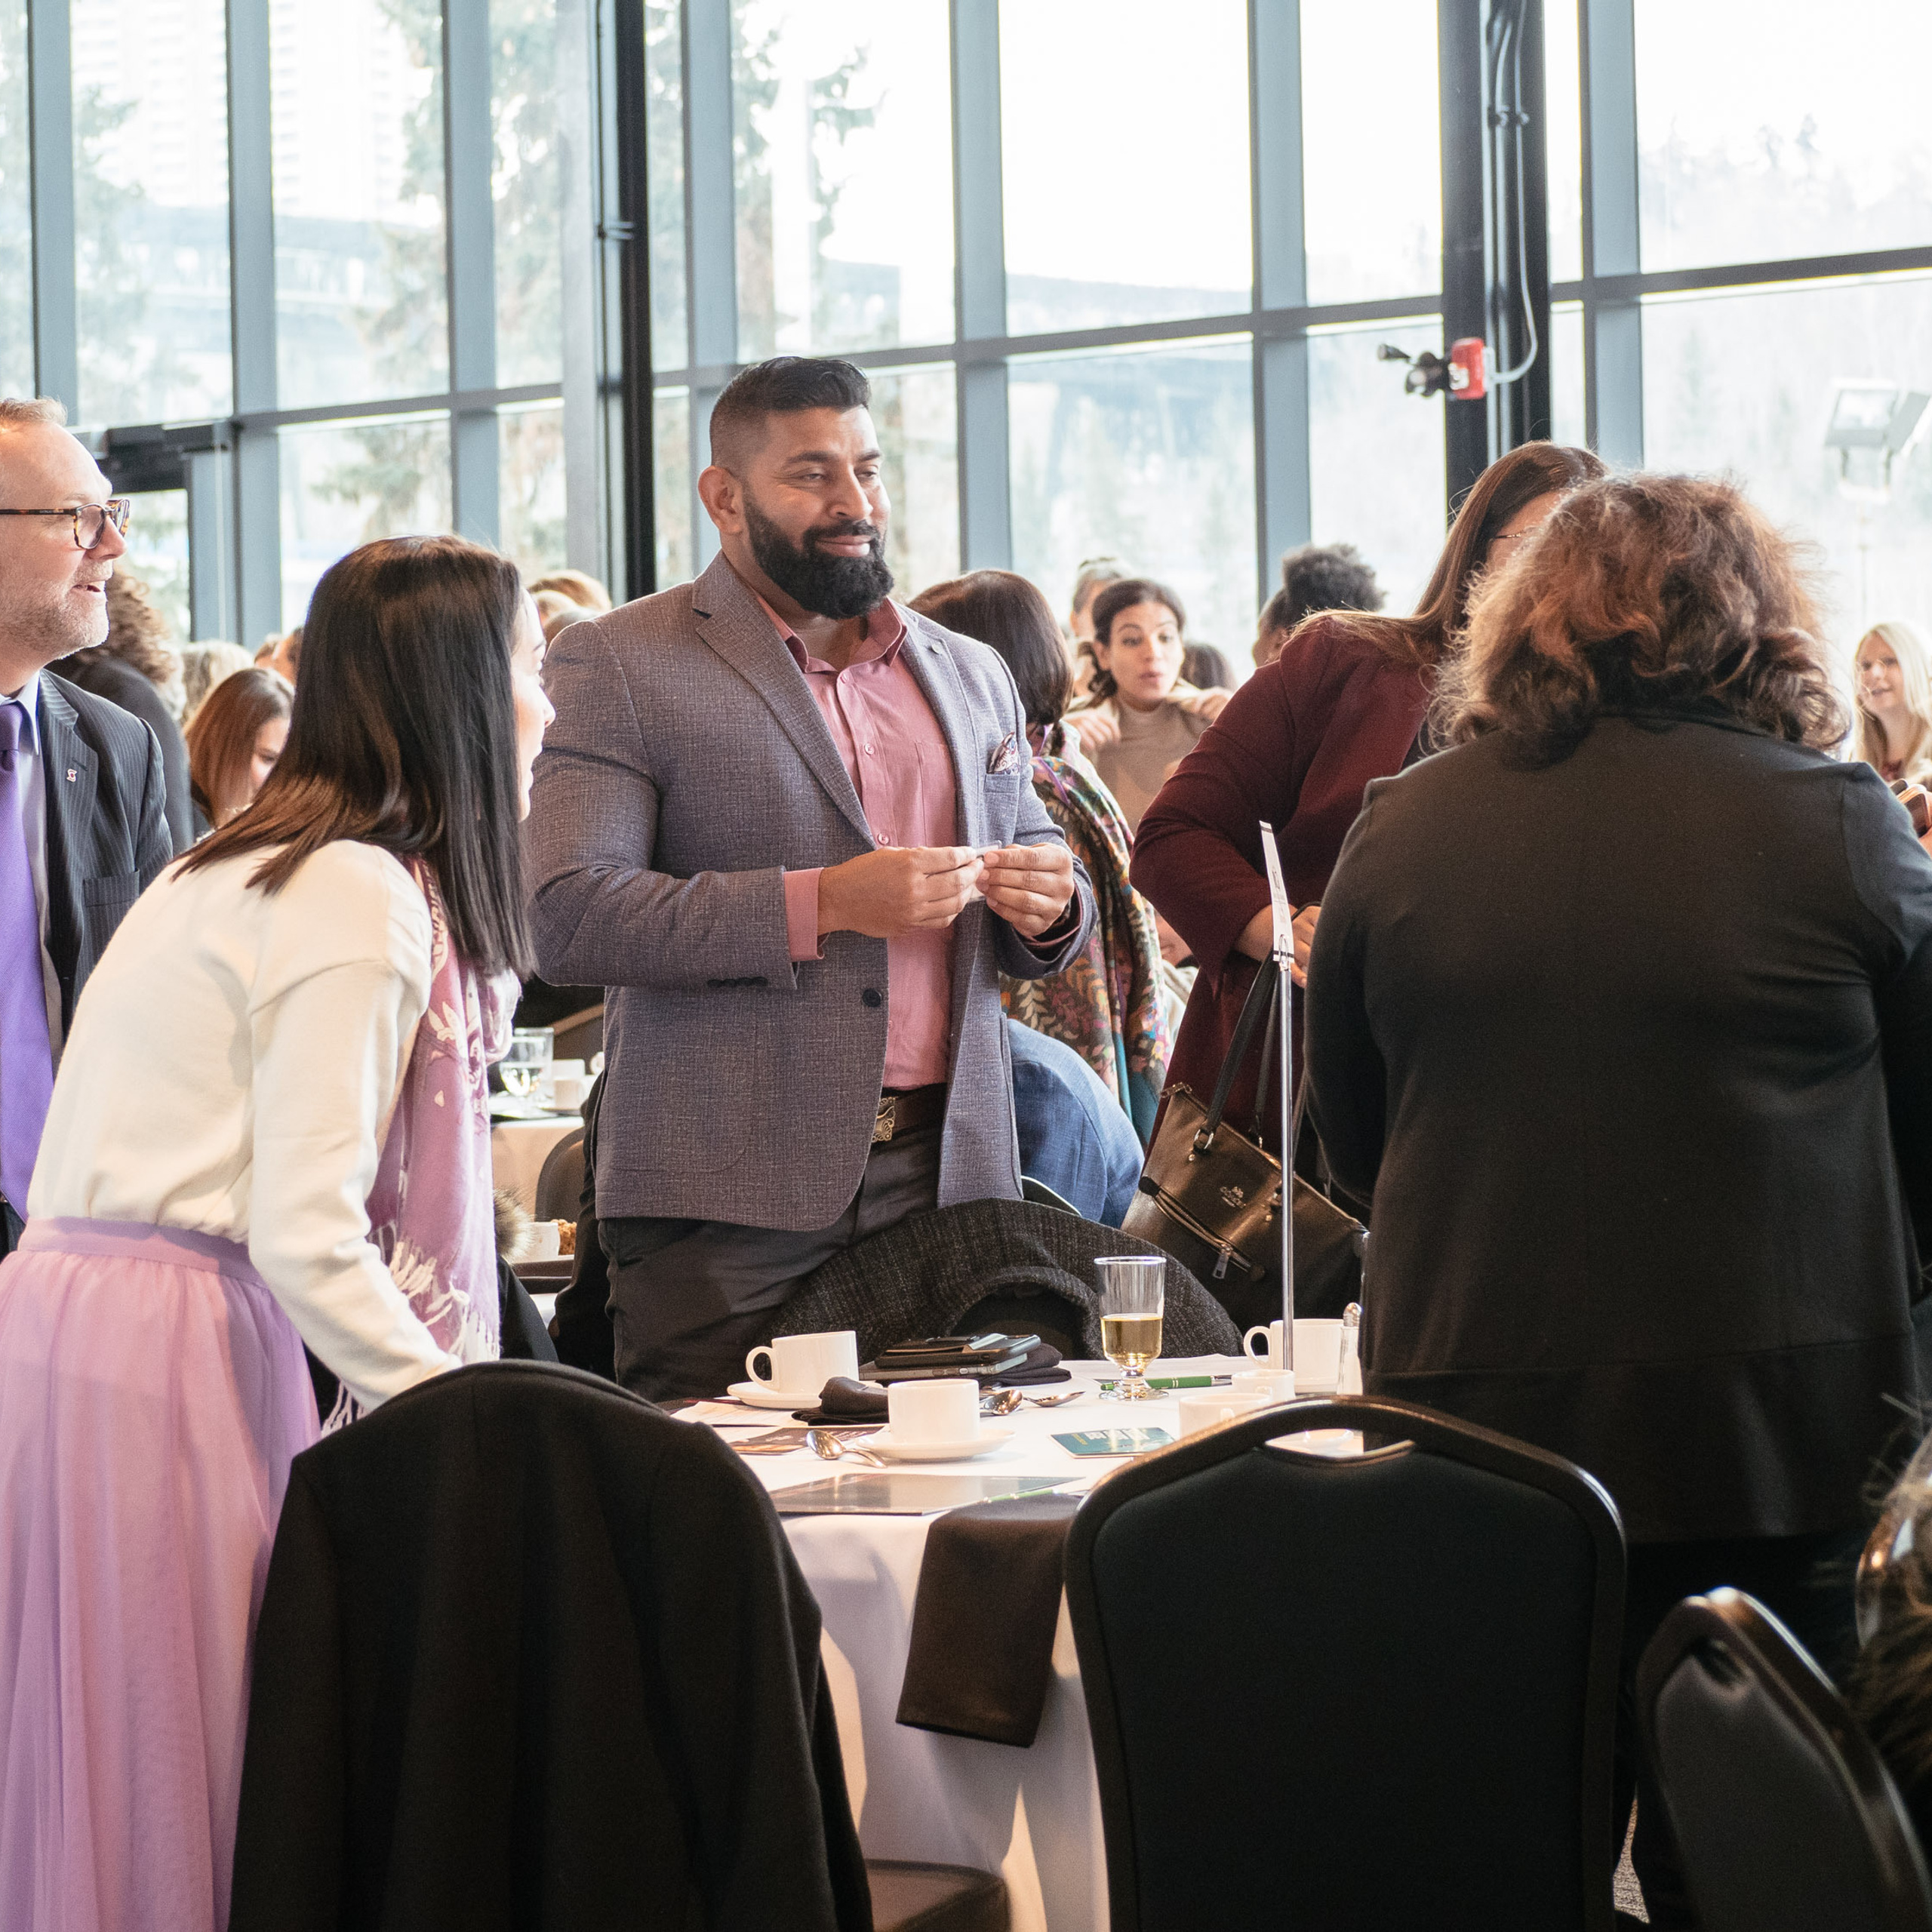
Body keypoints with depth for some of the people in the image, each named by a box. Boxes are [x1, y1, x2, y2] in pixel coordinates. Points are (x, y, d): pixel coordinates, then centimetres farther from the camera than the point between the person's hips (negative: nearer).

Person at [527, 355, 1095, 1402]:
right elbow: (565, 919, -10)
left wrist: (1052, 905, 1)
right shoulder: (618, 665, 1)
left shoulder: (971, 674, 19)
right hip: (728, 1198, -4)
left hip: (949, 1176, 4)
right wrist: (819, 905, -17)